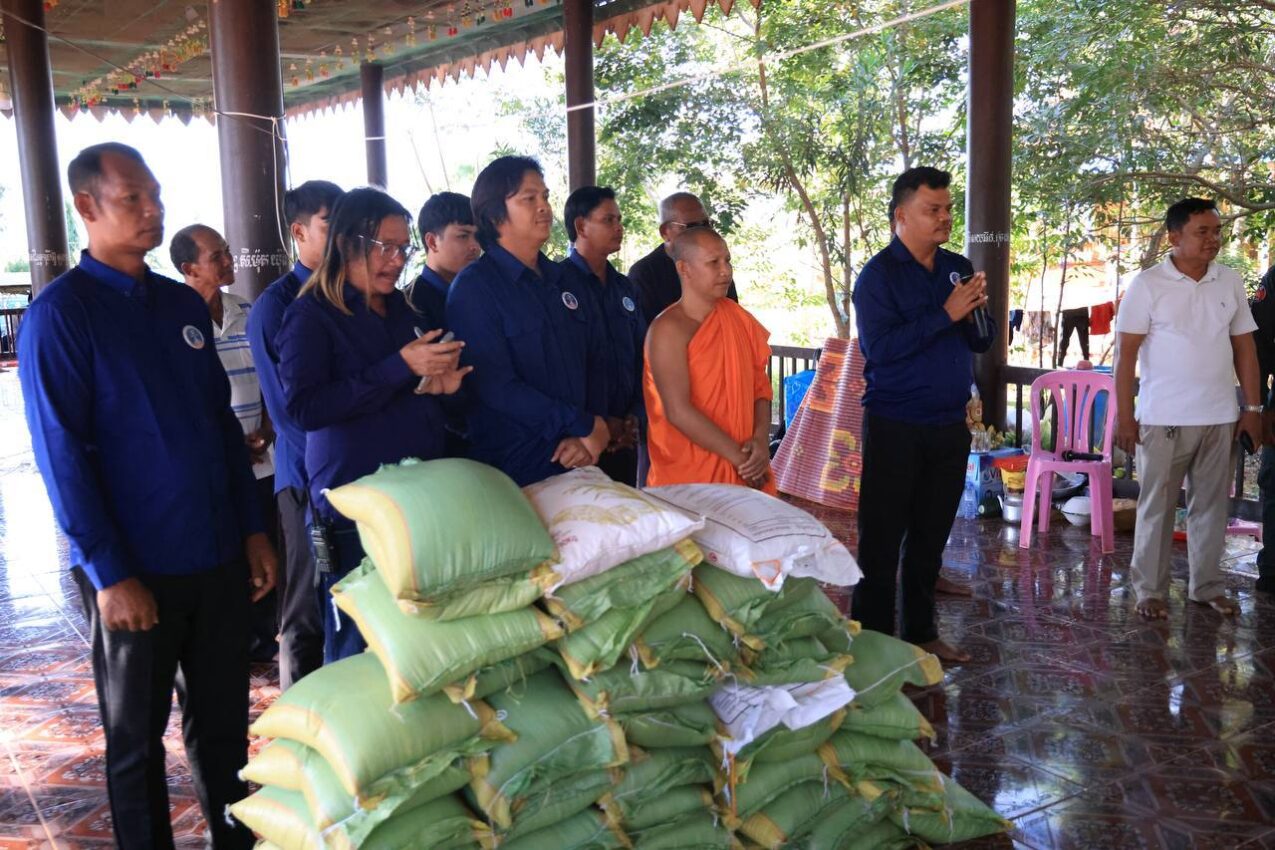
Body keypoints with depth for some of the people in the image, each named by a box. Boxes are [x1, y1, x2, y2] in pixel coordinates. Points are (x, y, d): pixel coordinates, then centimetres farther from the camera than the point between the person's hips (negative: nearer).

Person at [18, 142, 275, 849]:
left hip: (218, 556, 5)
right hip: (136, 573, -5)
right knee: (137, 740, 11)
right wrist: (110, 573, -16)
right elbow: (62, 454, -13)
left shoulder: (184, 304, 9)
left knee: (224, 724, 16)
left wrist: (253, 530, 10)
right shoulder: (60, 313, -9)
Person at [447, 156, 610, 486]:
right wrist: (584, 426, -14)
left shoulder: (565, 282, 12)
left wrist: (588, 437, -6)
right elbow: (496, 386, -18)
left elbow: (593, 363, 10)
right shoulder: (474, 287, -9)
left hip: (578, 461, 6)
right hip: (512, 471, -6)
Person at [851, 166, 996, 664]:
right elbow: (879, 347, -20)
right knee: (883, 537, 0)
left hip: (949, 426, 6)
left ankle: (921, 632, 26)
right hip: (895, 427, -6)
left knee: (931, 536, 14)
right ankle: (873, 638, 10)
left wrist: (976, 312, -11)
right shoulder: (878, 275, -8)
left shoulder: (958, 268, 10)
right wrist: (946, 314, -22)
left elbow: (983, 342, 11)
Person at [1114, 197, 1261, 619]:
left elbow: (1244, 346, 11)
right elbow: (1126, 353, -8)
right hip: (1164, 419, -4)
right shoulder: (1148, 284, -7)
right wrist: (1124, 416, -11)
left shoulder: (1230, 282, 5)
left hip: (1220, 417, 4)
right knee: (1157, 506, 6)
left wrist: (1252, 407, 7)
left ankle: (1207, 585, 25)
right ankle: (1150, 589, 16)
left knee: (1211, 504, 12)